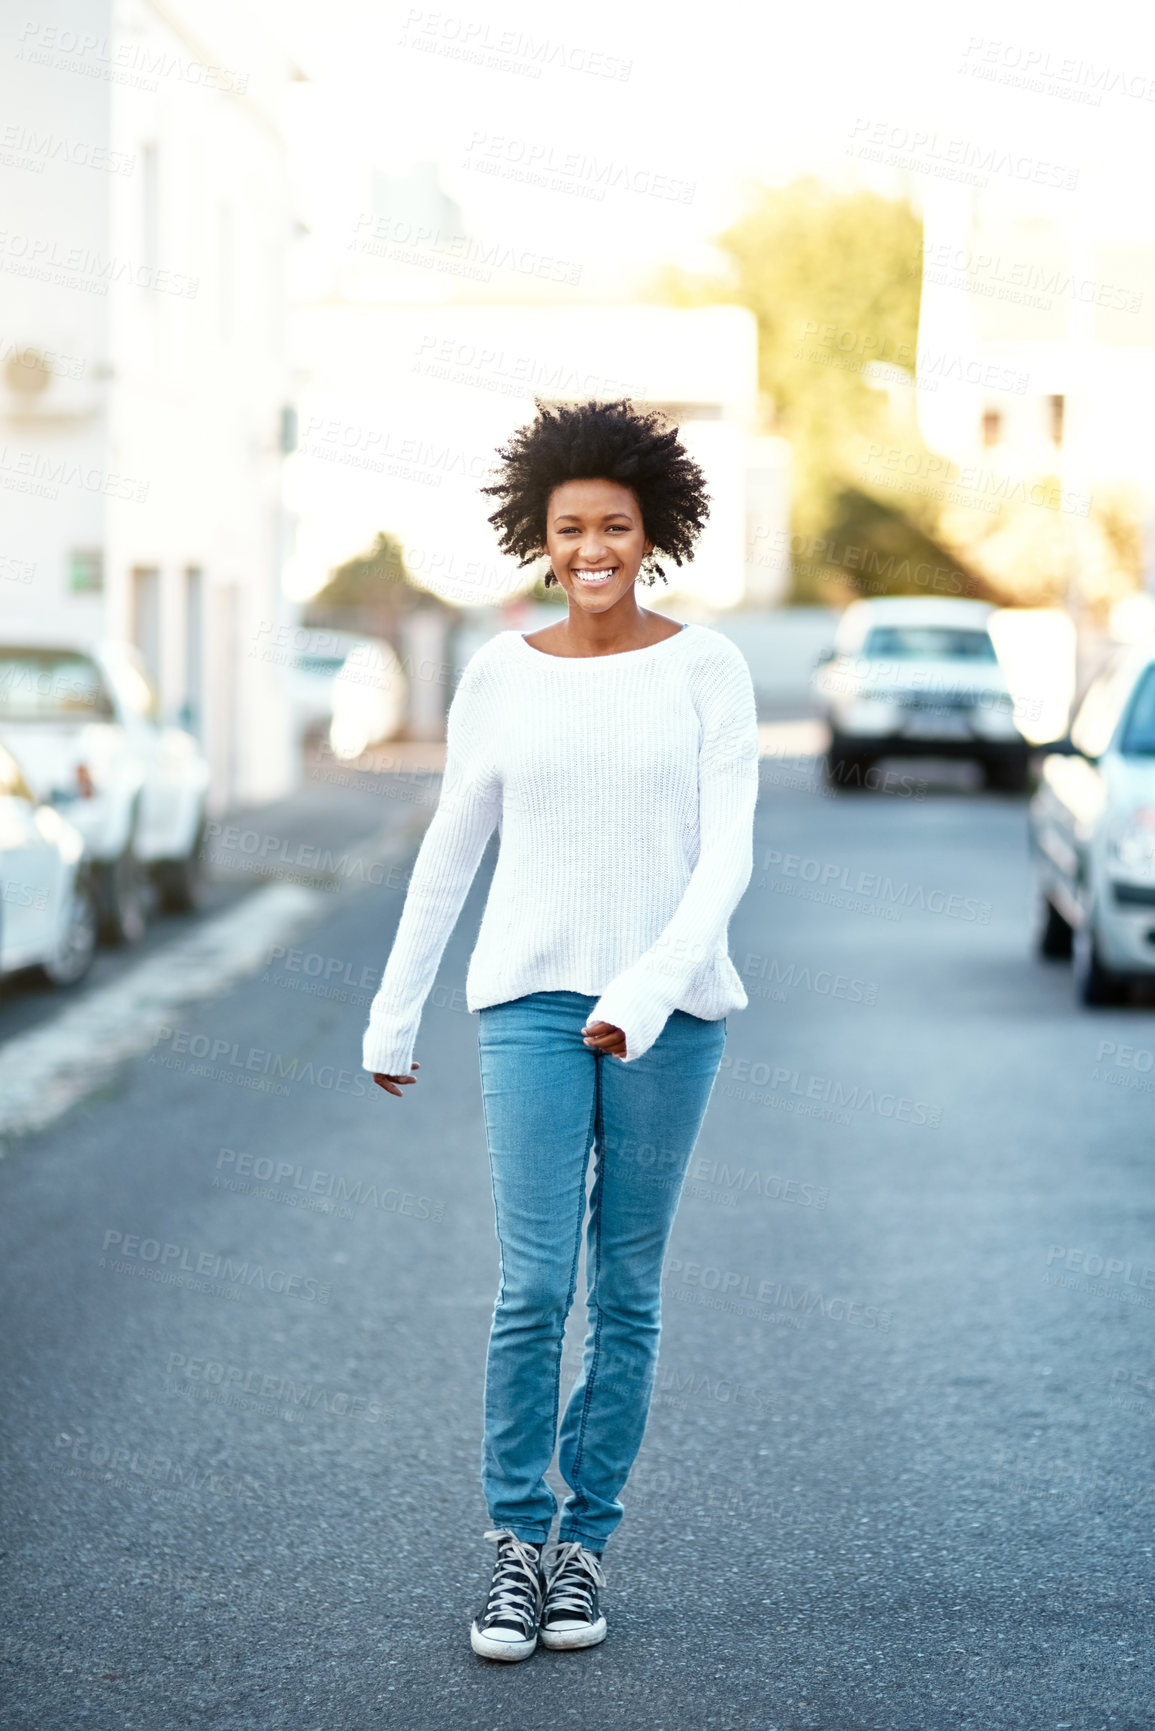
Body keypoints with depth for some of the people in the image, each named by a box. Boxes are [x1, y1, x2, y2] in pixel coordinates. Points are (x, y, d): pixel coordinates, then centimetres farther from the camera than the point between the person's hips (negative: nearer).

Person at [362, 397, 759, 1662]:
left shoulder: (708, 669, -2)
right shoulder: (500, 675, 4)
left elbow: (727, 853, -9)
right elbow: (450, 851, 10)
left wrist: (651, 989, -22)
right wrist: (394, 1012, 11)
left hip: (670, 1009, 0)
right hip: (532, 1002, 0)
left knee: (626, 1291, 6)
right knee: (534, 1285, -8)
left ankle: (586, 1541, 19)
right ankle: (515, 1546, 4)